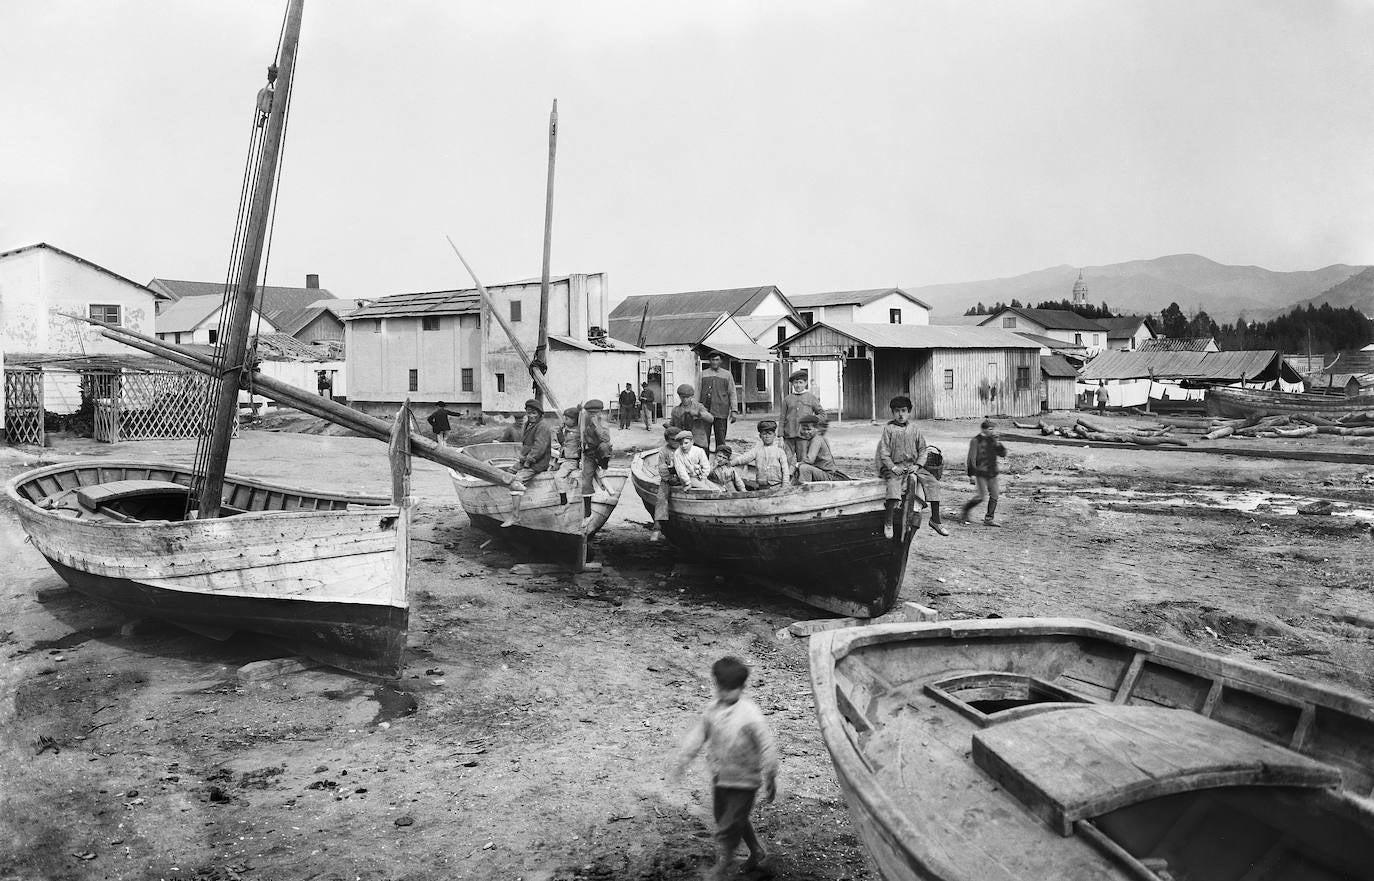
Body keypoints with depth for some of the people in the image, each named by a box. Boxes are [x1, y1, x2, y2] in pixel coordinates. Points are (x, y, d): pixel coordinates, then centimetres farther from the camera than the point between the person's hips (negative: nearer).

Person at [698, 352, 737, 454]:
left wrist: (733, 411, 2)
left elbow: (732, 393, 9)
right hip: (705, 411, 1)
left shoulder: (727, 375, 10)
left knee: (720, 438, -2)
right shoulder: (703, 374, 13)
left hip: (721, 412, -1)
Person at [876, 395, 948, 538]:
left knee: (933, 482, -16)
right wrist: (893, 467, -14)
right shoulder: (888, 429, 2)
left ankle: (935, 519, -6)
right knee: (893, 484, -34)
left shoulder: (914, 429, 10)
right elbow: (884, 452, -1)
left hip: (913, 465, 4)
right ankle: (888, 522, -29)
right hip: (895, 466, -3)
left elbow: (923, 449, 11)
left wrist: (918, 465, -6)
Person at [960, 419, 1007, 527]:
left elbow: (1003, 454, 11)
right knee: (982, 496, -10)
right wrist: (971, 474, -12)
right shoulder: (976, 440, -7)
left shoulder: (993, 440, 10)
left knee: (994, 496, 1)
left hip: (992, 473, 6)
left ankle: (989, 519, 11)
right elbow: (971, 458, -9)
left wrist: (999, 445, -7)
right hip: (980, 473, -6)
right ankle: (965, 511, 11)